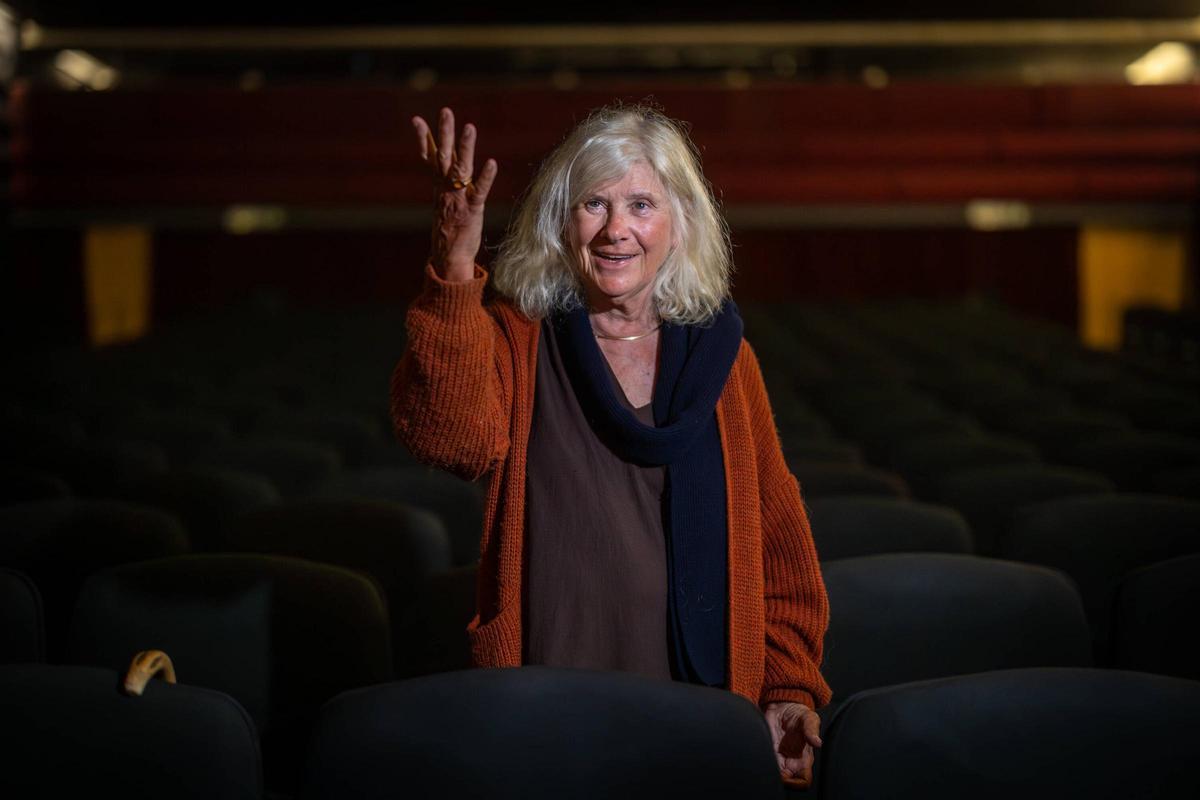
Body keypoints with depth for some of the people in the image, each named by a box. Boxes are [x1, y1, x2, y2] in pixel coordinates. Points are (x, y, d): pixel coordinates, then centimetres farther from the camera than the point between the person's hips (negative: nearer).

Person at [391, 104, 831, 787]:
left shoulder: (721, 353, 6)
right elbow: (450, 436, -25)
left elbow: (777, 532, 9)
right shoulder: (516, 339, -2)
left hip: (704, 709, 2)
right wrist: (454, 270, -36)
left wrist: (791, 687, 1)